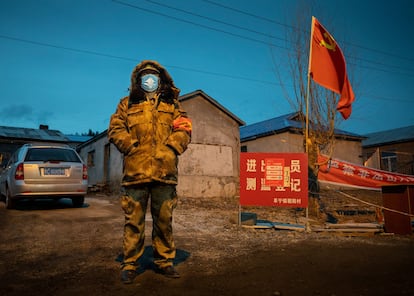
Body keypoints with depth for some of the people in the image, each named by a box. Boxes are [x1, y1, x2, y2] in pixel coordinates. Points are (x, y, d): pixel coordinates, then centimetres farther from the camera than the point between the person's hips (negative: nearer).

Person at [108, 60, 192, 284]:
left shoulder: (171, 105, 18)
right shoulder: (127, 104, 16)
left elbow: (184, 129, 8)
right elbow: (115, 129, 7)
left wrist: (170, 148, -7)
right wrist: (132, 147, -8)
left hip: (165, 171, 1)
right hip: (135, 170, -1)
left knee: (164, 219, 7)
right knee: (134, 220, 2)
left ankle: (164, 261, 20)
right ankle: (130, 264, 15)